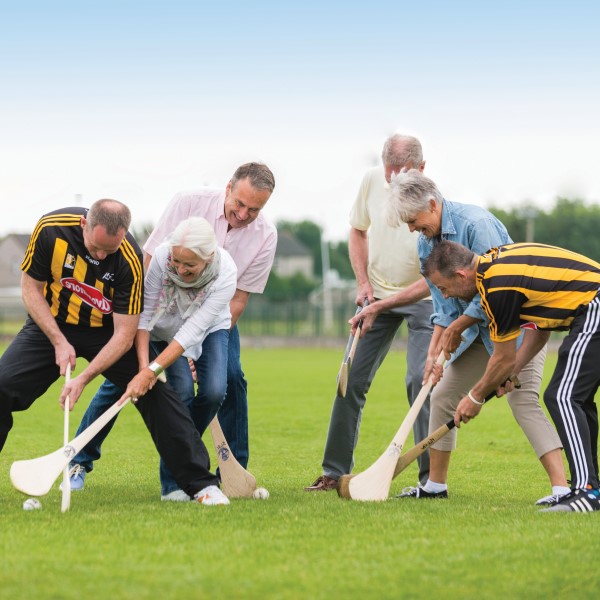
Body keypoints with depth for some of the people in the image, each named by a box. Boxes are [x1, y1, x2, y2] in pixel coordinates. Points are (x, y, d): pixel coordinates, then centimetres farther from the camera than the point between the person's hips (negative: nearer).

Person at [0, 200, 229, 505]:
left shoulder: (130, 260, -28)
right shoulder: (50, 228, -24)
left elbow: (123, 334, -24)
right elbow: (31, 286, -10)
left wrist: (83, 378, -32)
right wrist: (59, 342, -18)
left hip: (107, 331, -1)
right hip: (51, 323, 1)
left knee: (155, 391, -16)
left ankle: (200, 483, -8)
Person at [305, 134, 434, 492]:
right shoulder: (372, 181, -9)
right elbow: (358, 231, 10)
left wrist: (382, 305, -27)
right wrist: (364, 284, -1)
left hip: (422, 299, -4)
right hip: (377, 293, 5)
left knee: (421, 378, -17)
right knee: (353, 378, 1)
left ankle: (432, 475, -10)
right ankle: (335, 471, 11)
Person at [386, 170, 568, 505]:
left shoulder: (476, 223, -23)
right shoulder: (426, 243, 3)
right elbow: (444, 306, 8)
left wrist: (456, 328, -15)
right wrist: (434, 351, -3)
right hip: (479, 329, 9)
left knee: (523, 399, -22)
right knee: (443, 396, 10)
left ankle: (562, 487, -27)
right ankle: (436, 485, 24)